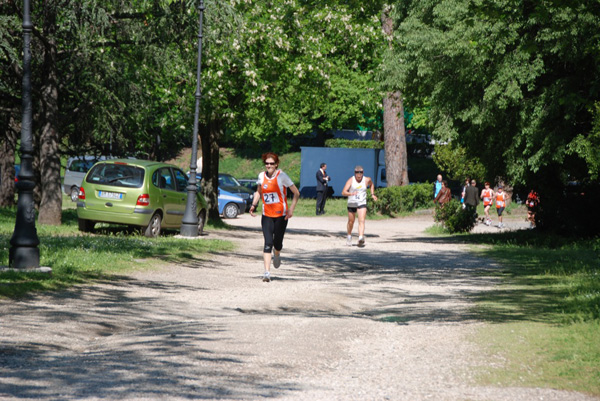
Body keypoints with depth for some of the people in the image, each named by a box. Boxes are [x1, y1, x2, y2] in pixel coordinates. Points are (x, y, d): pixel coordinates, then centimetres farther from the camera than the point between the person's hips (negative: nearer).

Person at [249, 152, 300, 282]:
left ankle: (277, 254, 43)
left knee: (277, 243, 5)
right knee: (268, 243, -11)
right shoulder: (261, 176, 4)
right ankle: (267, 272, -14)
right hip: (267, 215, 2)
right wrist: (254, 205, 5)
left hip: (281, 215, -2)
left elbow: (296, 193, -4)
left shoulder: (282, 176, -9)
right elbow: (259, 192, 22)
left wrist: (291, 209, -14)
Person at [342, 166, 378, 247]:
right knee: (351, 221, 15)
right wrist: (351, 193, -40)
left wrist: (372, 194, 15)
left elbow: (371, 184, 24)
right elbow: (343, 192, -22)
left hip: (362, 203, 0)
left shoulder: (367, 180, -3)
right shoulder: (351, 180, -11)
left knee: (361, 221, -18)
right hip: (352, 203, 0)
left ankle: (361, 238, -32)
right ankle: (349, 236, 41)